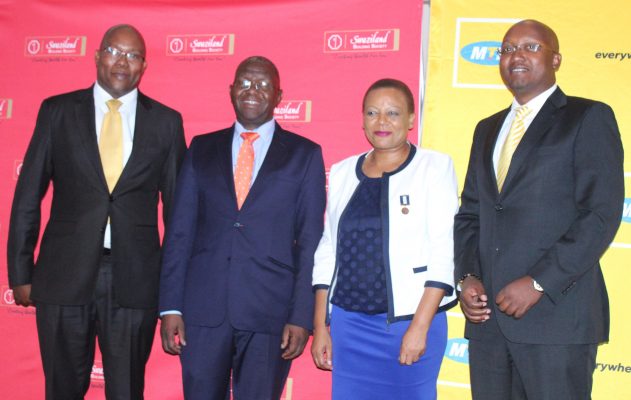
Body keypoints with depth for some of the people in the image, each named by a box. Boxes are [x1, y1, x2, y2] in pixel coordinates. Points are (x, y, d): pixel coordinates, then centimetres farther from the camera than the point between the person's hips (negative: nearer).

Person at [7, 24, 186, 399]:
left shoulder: (166, 122, 4)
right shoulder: (57, 111, 4)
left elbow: (177, 206, 7)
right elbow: (27, 197, 5)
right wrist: (21, 272, 2)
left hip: (134, 280, 0)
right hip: (65, 275, 0)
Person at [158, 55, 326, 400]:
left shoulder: (305, 154, 4)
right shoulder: (202, 149, 10)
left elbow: (310, 241, 1)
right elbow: (180, 231, 7)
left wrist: (302, 317, -6)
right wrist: (170, 306, 0)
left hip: (269, 314, -1)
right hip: (203, 310, 2)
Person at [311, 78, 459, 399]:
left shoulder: (434, 167, -2)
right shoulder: (342, 172, 9)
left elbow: (443, 252, -8)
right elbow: (328, 252, 11)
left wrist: (420, 327, -14)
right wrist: (320, 327, 8)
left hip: (410, 322, -3)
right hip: (348, 322, 4)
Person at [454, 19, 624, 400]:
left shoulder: (589, 118, 0)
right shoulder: (488, 128, 19)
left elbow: (602, 214, -10)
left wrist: (539, 283, -15)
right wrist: (467, 277, 1)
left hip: (556, 314, -5)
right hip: (487, 316, 5)